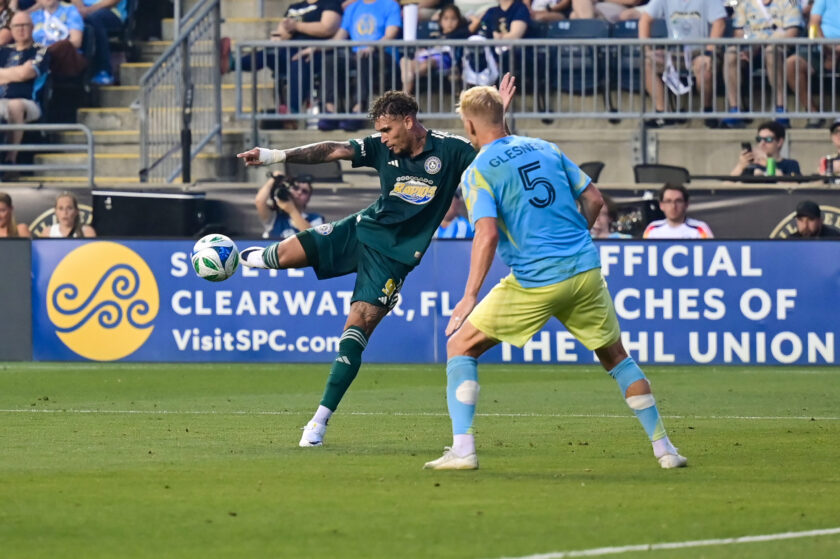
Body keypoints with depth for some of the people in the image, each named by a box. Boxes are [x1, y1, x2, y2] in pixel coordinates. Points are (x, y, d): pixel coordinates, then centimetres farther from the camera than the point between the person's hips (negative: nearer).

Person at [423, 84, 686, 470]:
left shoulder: (478, 173, -5)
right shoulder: (545, 149, 12)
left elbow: (487, 235, -18)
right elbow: (593, 200, 14)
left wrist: (470, 297, -19)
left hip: (536, 282, -5)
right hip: (585, 269, 5)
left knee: (461, 345, 8)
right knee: (615, 356, 21)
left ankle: (462, 449, -3)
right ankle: (663, 447, 17)